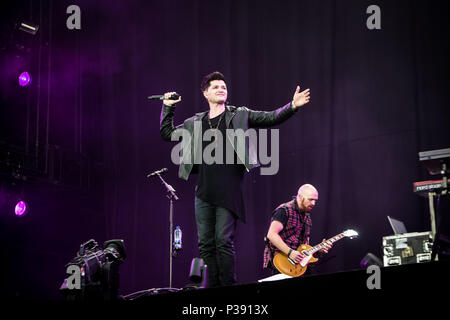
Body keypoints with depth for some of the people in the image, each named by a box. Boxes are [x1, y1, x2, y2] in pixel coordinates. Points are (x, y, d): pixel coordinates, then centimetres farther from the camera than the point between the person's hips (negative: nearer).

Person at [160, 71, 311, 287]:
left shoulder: (240, 116, 9)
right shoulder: (195, 122, 18)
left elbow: (271, 118, 1)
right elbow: (167, 134, 25)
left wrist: (292, 106, -14)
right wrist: (168, 108, 17)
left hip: (228, 192, -4)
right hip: (203, 192, 4)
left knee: (224, 241, -9)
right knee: (205, 244, 4)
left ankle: (228, 288, -2)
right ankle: (213, 290, 10)